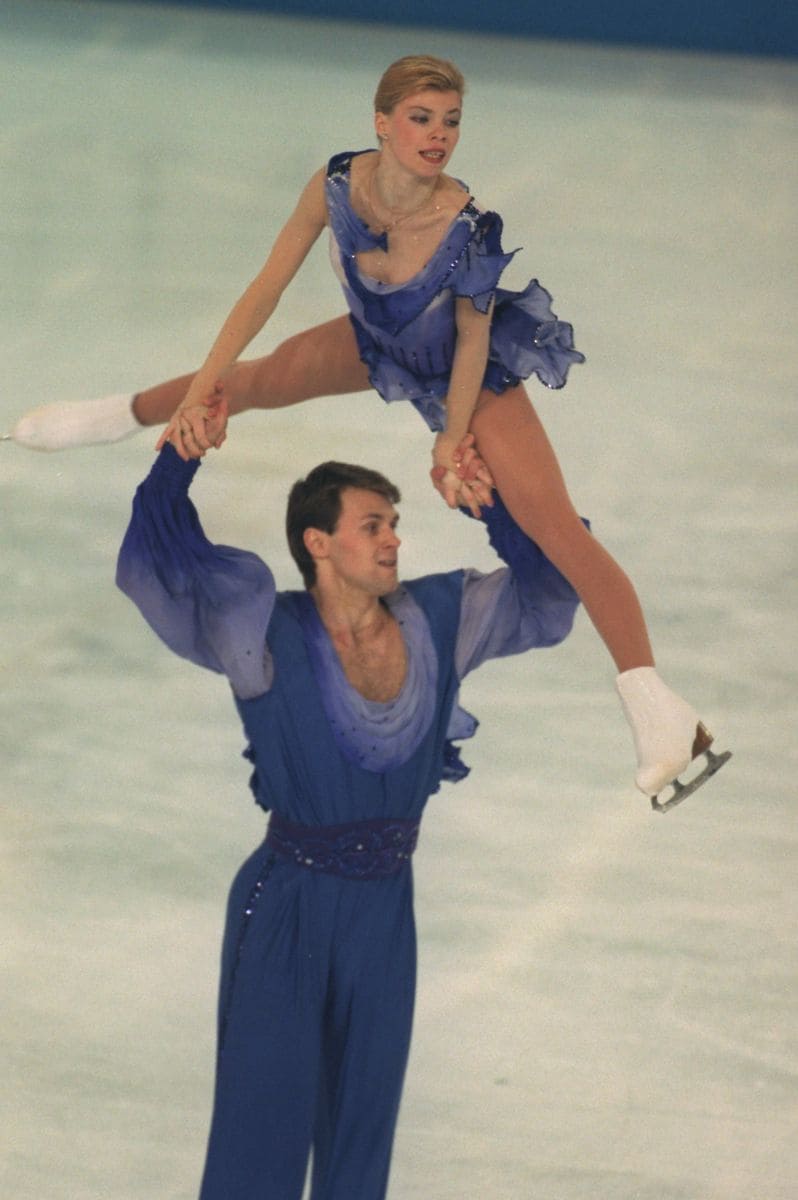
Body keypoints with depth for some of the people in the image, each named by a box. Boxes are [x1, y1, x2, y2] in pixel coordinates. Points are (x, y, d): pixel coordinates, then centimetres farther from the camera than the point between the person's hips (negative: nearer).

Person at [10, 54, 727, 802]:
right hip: (381, 343, 5)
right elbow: (268, 286, -17)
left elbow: (473, 336, -21)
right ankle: (120, 417, 55)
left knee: (556, 527, -16)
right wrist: (202, 386, -18)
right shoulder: (337, 185, -28)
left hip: (476, 372, -5)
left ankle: (657, 711, -21)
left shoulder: (469, 224, -38)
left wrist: (453, 440, -18)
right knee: (253, 382, 21)